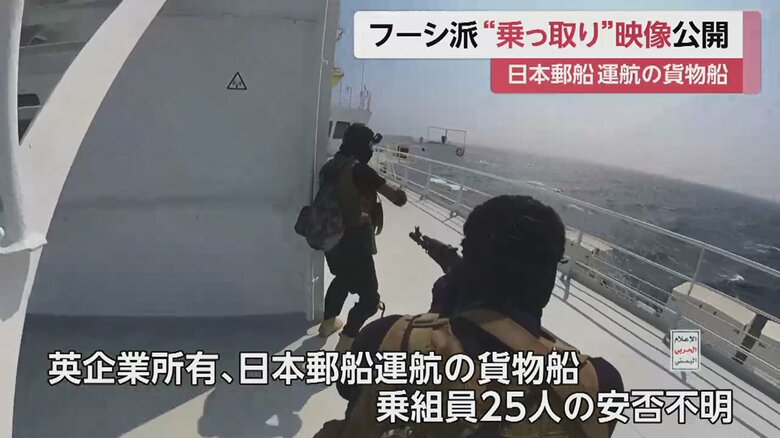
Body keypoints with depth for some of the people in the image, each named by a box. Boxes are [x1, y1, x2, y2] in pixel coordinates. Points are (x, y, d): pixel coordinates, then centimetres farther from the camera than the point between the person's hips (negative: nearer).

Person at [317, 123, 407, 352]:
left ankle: (328, 323, 48)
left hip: (332, 237, 9)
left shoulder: (330, 166, 3)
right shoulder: (359, 170, -19)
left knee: (342, 278, 32)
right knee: (369, 295, 1)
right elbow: (397, 197, -19)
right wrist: (400, 194, 4)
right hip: (353, 241, -9)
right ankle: (346, 343, -3)